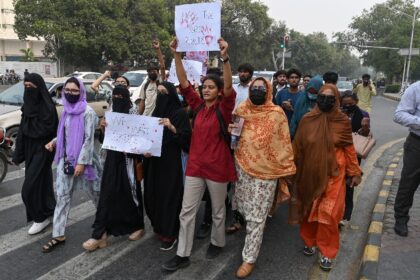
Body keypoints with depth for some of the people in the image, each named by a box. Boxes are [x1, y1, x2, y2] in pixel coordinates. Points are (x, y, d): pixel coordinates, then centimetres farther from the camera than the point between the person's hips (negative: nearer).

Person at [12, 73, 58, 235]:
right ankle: (49, 211, 29)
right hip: (30, 150, 8)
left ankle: (41, 217, 11)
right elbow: (23, 131, 10)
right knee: (41, 182, 15)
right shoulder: (28, 105, 8)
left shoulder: (47, 107, -17)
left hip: (42, 150, -8)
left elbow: (45, 131, -25)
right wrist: (18, 154, 10)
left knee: (30, 186, -5)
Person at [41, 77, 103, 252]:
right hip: (65, 159, 6)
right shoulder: (66, 111, 8)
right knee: (62, 197, 5)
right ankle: (58, 235, 12)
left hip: (82, 159, -6)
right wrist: (54, 142, 3)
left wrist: (81, 162, -20)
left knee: (95, 193, 10)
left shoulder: (88, 112, -13)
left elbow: (89, 139, -17)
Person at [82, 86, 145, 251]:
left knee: (129, 192, 5)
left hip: (127, 159, -5)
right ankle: (100, 234, 5)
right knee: (107, 194, 2)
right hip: (112, 158, 5)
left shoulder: (132, 113, -8)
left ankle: (138, 226, 27)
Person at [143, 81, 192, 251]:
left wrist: (172, 127, -27)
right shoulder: (156, 111, 12)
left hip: (171, 161, -7)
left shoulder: (180, 113, -8)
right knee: (153, 193, 11)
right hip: (154, 160, 7)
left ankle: (170, 234, 11)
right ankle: (159, 226, 32)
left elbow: (186, 137, -14)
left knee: (169, 195, -2)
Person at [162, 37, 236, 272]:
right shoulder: (199, 106, 4)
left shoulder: (223, 109, -8)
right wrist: (177, 55, -11)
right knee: (187, 211, 6)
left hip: (217, 166, -4)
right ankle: (183, 254, 17)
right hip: (195, 165, 4)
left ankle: (217, 243, 39)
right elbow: (184, 82, -1)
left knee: (218, 210, 15)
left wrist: (225, 59, -38)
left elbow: (229, 88, -26)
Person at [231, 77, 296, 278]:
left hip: (265, 171, -4)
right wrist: (229, 129, -2)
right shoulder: (241, 109, 2)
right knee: (242, 206, 19)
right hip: (242, 167, 4)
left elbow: (284, 143, -5)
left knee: (256, 217, 3)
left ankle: (249, 259, 16)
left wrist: (287, 169, -3)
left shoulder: (277, 113, -9)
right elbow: (232, 130, 19)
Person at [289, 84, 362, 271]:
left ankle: (327, 253, 17)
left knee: (328, 213, -2)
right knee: (308, 209, 13)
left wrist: (355, 172, 2)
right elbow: (297, 147, 1)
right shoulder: (307, 120, -5)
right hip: (309, 173, 1)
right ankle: (309, 241, 36)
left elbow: (349, 148, 1)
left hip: (333, 174, -1)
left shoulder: (342, 121, -5)